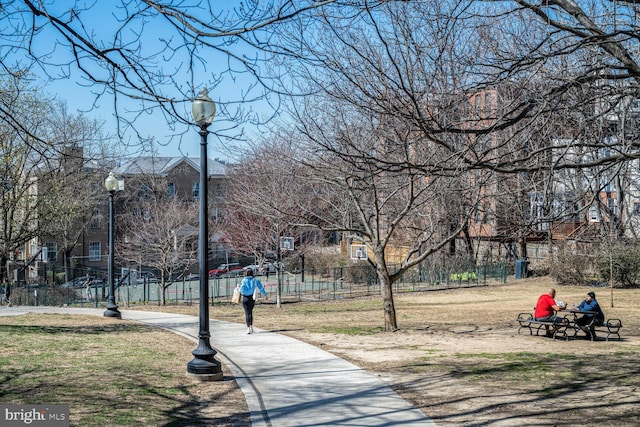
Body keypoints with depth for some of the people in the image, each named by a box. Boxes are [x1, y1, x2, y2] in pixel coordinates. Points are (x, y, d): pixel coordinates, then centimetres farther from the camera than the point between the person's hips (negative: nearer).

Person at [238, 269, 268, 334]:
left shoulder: (244, 280, -8)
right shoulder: (255, 280, 0)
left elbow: (242, 290, -14)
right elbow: (261, 288, 4)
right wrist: (265, 295, 18)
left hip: (245, 298, -3)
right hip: (252, 298, 3)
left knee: (247, 313, -1)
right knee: (250, 312, 21)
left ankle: (248, 328, -11)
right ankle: (251, 327, 21)